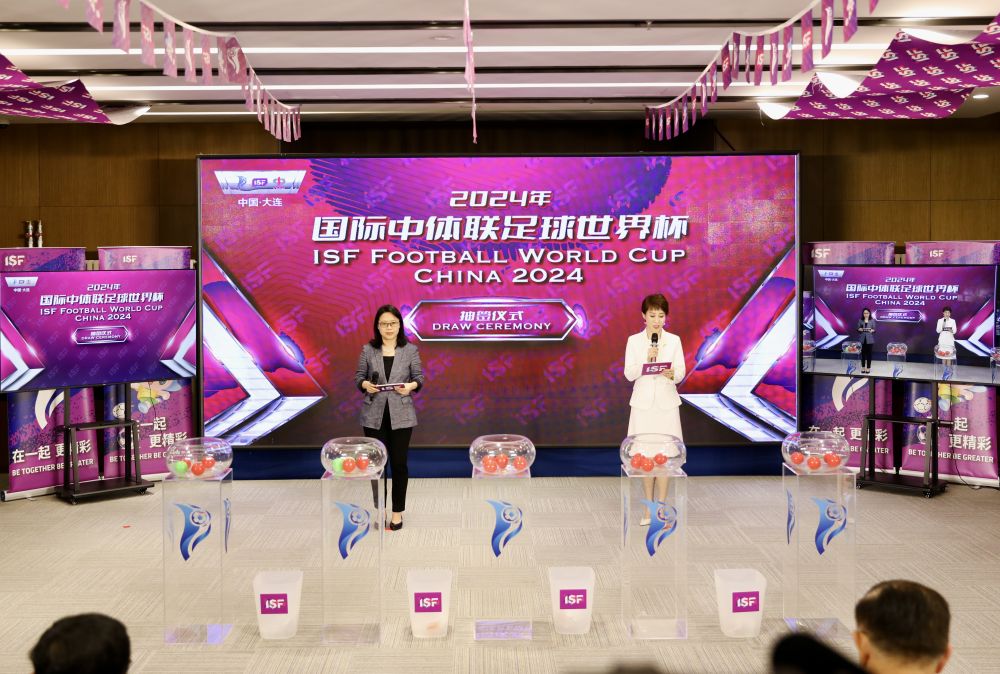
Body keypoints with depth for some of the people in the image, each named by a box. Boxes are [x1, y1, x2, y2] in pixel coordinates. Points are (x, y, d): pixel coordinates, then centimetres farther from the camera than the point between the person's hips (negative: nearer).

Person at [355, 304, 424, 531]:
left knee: (399, 462, 3)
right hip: (374, 415, 1)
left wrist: (411, 386, -19)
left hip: (401, 415, -1)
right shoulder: (368, 349, 2)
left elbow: (419, 377, 2)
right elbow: (358, 376, 4)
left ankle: (397, 512, 13)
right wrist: (365, 385, -17)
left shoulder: (411, 350, 0)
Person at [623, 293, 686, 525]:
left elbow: (681, 373, -1)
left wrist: (672, 374, -23)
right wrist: (647, 359, -18)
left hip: (666, 402, 0)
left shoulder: (674, 340, 3)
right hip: (643, 402, 0)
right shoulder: (634, 341, 1)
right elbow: (629, 374, -3)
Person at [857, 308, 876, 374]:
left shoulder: (872, 320, 1)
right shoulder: (860, 320, 4)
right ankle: (863, 368, 13)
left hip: (869, 339, -1)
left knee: (869, 353, 2)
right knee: (863, 353, 5)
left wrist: (872, 330, -21)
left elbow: (874, 329, 1)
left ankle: (868, 368, 9)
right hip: (863, 339, 1)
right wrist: (859, 329, -16)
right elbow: (858, 329, 6)